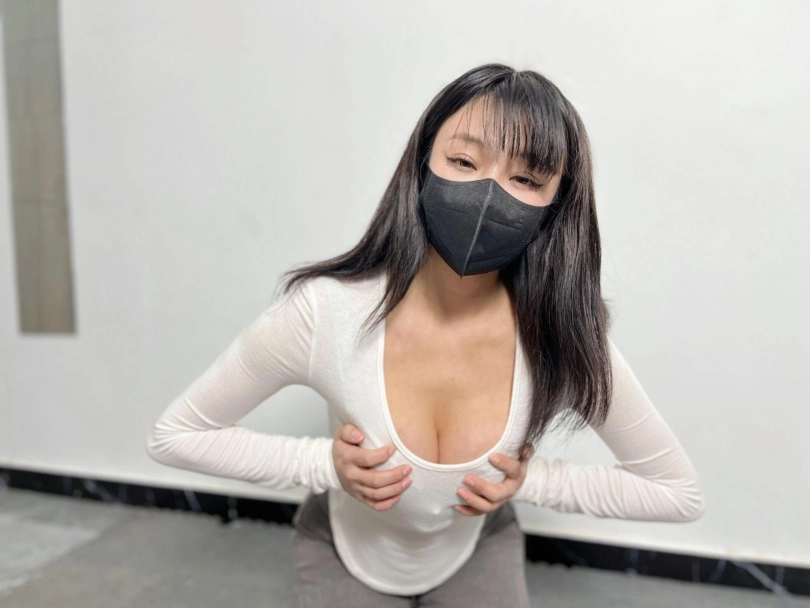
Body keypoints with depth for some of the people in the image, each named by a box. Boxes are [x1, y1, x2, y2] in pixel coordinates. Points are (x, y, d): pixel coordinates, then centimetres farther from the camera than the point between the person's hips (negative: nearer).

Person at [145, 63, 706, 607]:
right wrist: (325, 464, -28)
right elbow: (174, 436, -16)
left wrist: (529, 480, -23)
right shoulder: (322, 311, -33)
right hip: (346, 553, 0)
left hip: (479, 554, 1)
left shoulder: (564, 337, -28)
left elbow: (681, 493, -12)